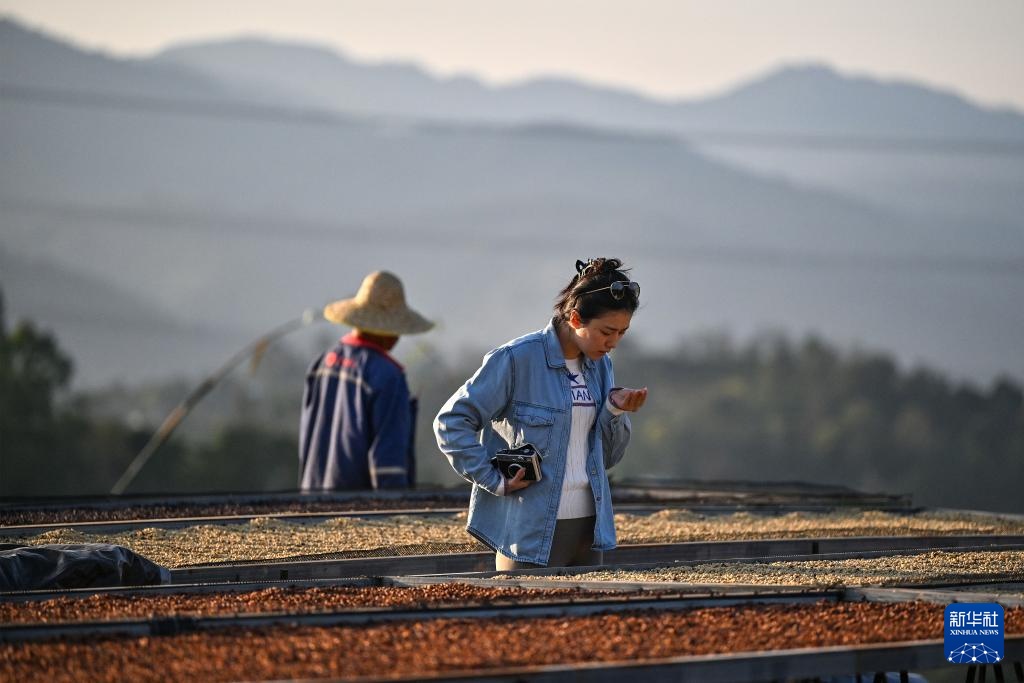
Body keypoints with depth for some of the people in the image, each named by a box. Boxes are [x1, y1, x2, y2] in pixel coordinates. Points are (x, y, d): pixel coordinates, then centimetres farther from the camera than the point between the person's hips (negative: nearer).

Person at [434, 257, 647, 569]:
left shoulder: (599, 365, 10)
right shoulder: (517, 359, -11)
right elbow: (451, 422, -9)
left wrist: (616, 410, -2)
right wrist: (495, 481, -13)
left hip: (588, 529, 7)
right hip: (532, 532, -7)